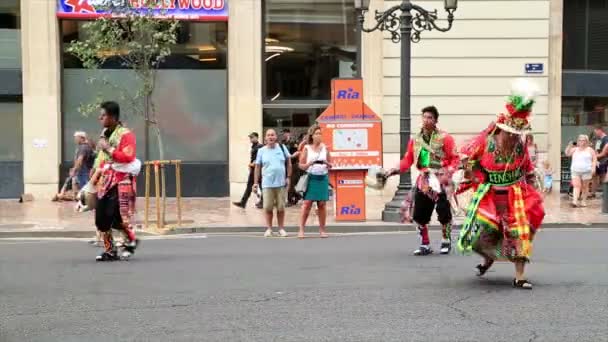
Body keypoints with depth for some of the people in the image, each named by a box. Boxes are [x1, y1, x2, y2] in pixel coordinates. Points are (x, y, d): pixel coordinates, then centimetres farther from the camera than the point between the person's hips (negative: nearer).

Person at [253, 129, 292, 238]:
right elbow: (258, 167, 7)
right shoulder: (261, 151, 4)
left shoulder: (282, 148, 5)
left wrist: (288, 177, 2)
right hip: (267, 183, 0)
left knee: (281, 207, 5)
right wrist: (255, 182, 4)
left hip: (281, 183, 0)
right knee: (268, 207, -1)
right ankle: (269, 228, 11)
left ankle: (281, 228, 16)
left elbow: (288, 163, 10)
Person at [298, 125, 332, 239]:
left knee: (322, 204, 2)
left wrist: (327, 163, -9)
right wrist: (309, 164, -15)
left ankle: (322, 229, 10)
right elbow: (301, 165, 3)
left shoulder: (325, 147, 8)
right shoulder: (307, 148, 3)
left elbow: (330, 165, 13)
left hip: (323, 178, 2)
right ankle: (301, 229, -2)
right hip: (311, 177, -2)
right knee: (307, 203, -6)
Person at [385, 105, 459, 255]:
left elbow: (454, 159, -5)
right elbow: (408, 159, 8)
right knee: (419, 214, 4)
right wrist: (396, 169, -7)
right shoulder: (415, 140, 11)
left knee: (444, 213, -2)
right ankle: (425, 245, 16)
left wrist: (448, 173, -19)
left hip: (440, 180, -4)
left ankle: (446, 242, 20)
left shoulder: (445, 138, -4)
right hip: (423, 180, 5)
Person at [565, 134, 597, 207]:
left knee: (585, 187, 4)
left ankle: (583, 201, 13)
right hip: (575, 171, 1)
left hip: (586, 171, -1)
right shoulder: (575, 149, 13)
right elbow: (567, 154, 4)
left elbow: (594, 159, 4)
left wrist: (593, 168, -8)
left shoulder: (590, 150, 6)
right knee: (576, 186, -8)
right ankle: (575, 201, -16)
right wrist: (569, 146, -11)